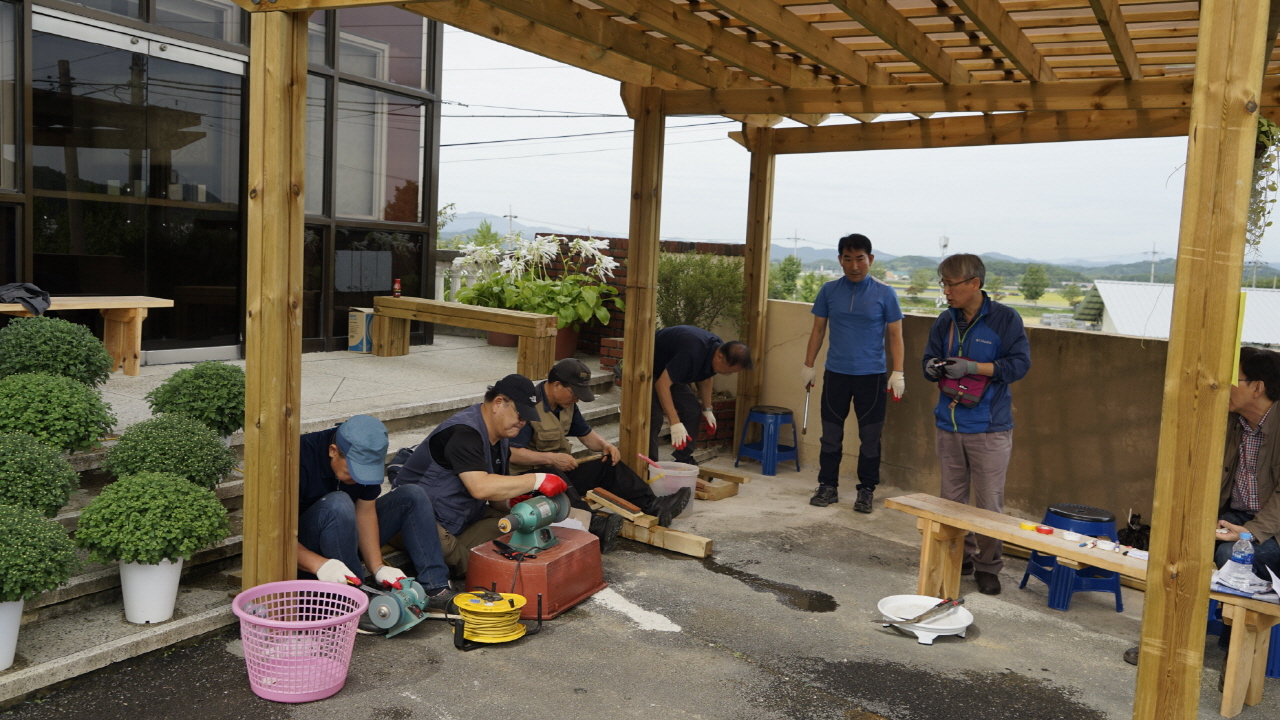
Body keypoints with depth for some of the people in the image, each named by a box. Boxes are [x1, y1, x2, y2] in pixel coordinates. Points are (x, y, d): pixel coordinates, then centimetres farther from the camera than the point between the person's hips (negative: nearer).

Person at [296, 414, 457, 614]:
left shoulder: (364, 458, -9)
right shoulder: (302, 458, -28)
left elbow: (365, 511, -10)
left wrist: (377, 567, -21)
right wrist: (320, 564, -44)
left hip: (347, 540, 6)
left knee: (412, 497, -8)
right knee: (338, 505, -35)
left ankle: (435, 588, -14)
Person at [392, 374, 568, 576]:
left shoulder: (499, 434, 7)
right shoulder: (464, 432, -23)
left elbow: (496, 488, 13)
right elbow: (480, 487, -36)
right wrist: (537, 480, -34)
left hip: (465, 517, 10)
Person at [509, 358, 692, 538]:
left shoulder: (567, 404, 8)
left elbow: (586, 434, 20)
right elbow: (512, 453, -28)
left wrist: (605, 445, -1)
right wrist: (551, 458, -29)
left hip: (561, 469, 9)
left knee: (609, 465, -4)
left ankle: (653, 506, -17)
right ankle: (591, 526, -59)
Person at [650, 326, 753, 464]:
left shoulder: (716, 349, -12)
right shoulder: (692, 352, -39)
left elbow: (705, 377, 10)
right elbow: (662, 384, -39)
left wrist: (707, 409, 8)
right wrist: (675, 423, -41)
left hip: (669, 370, 9)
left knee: (692, 409, 2)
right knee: (655, 415, -22)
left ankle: (684, 460, 10)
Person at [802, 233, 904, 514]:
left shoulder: (884, 294, -3)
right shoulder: (829, 291, 3)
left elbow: (895, 335, -1)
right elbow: (818, 330, 9)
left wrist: (898, 372, -8)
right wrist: (808, 365, 8)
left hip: (871, 375, -2)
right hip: (836, 374, 2)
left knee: (870, 437, 5)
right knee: (831, 434, 9)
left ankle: (866, 490, 17)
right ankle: (828, 486, 21)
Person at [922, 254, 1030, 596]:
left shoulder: (1006, 319, -7)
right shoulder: (946, 321, 7)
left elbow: (1019, 363, -13)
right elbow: (930, 359, 15)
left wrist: (971, 367, -21)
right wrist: (933, 368, -10)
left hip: (990, 429, -5)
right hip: (949, 425, 5)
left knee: (989, 504, 1)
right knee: (952, 499, 12)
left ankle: (988, 566, 16)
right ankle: (961, 557, 28)